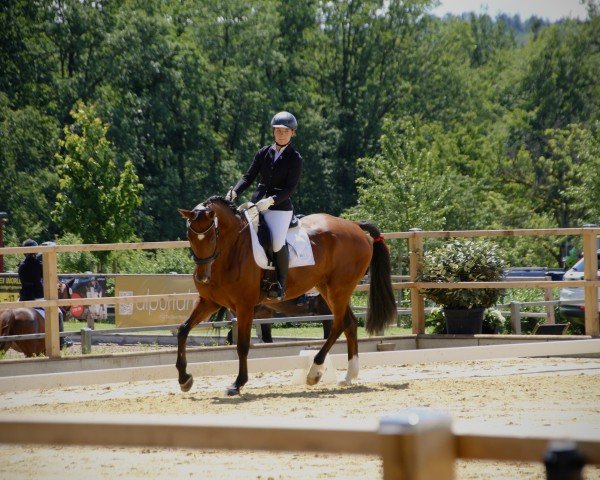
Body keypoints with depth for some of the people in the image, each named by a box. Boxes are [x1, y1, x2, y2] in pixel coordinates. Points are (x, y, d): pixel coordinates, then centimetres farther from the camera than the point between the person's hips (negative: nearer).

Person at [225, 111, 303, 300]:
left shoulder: (295, 159, -3)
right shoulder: (264, 153, 10)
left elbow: (289, 188, -10)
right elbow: (249, 176, 9)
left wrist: (271, 200, -25)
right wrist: (235, 192, -9)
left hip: (280, 207, -5)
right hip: (257, 203, 5)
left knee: (277, 243, -22)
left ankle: (280, 284, -5)